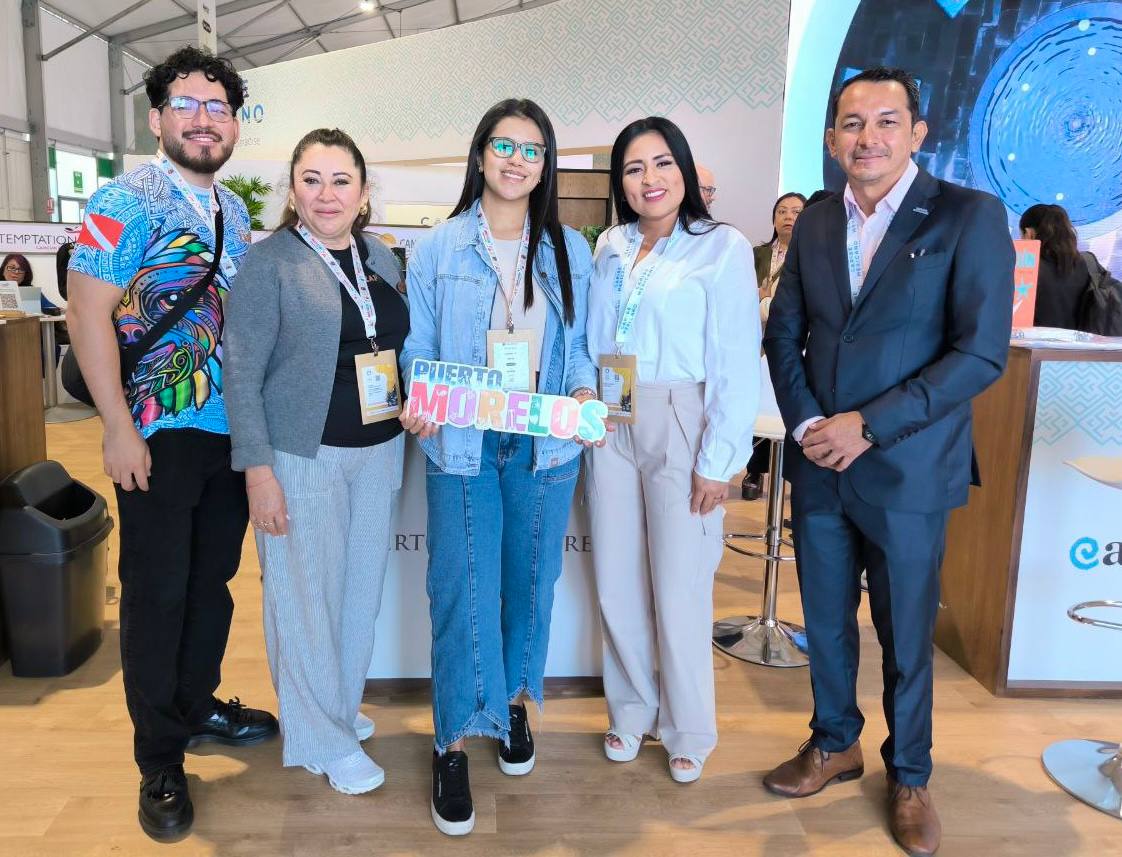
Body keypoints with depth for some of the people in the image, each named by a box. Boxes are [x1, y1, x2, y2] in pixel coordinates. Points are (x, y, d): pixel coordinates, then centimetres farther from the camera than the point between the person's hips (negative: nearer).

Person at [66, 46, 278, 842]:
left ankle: (198, 704, 35)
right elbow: (88, 312, -14)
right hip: (162, 433, -6)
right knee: (157, 592, 3)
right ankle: (160, 761, 18)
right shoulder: (128, 200, -8)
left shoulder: (235, 212, 13)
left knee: (213, 580, 16)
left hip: (234, 430, 6)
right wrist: (119, 428, -17)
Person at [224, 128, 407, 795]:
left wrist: (408, 431, 11)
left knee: (363, 587, 15)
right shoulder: (269, 262, -9)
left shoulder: (383, 259, 8)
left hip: (379, 451, 6)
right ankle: (323, 740, 22)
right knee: (307, 594, 4)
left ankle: (343, 707, 36)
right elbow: (242, 374, -11)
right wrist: (258, 470, -16)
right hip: (304, 456, -6)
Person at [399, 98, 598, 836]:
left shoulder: (570, 250, 7)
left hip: (545, 449, 3)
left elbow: (579, 343, 9)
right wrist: (419, 407, -18)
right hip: (462, 446, -2)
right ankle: (455, 743, 13)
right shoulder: (438, 248, 1)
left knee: (531, 583, 13)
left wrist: (584, 392, -11)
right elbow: (419, 348, 0)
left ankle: (514, 705, 35)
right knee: (463, 593, -2)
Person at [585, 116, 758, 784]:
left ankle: (689, 731, 23)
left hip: (680, 426, -5)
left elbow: (738, 363, -10)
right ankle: (632, 710, 30)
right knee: (617, 581, 10)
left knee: (680, 589, 1)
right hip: (611, 424, 5)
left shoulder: (723, 247, -7)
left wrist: (719, 460, -13)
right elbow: (593, 344, 13)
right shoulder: (611, 247, 9)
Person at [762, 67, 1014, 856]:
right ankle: (834, 744, 38)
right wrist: (804, 421, -6)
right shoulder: (815, 224, 7)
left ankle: (909, 776, 33)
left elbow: (982, 352, -14)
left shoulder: (970, 217, -8)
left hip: (908, 469, -4)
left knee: (906, 635, 11)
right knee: (825, 621, 16)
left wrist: (869, 426, -17)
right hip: (818, 463, 4)